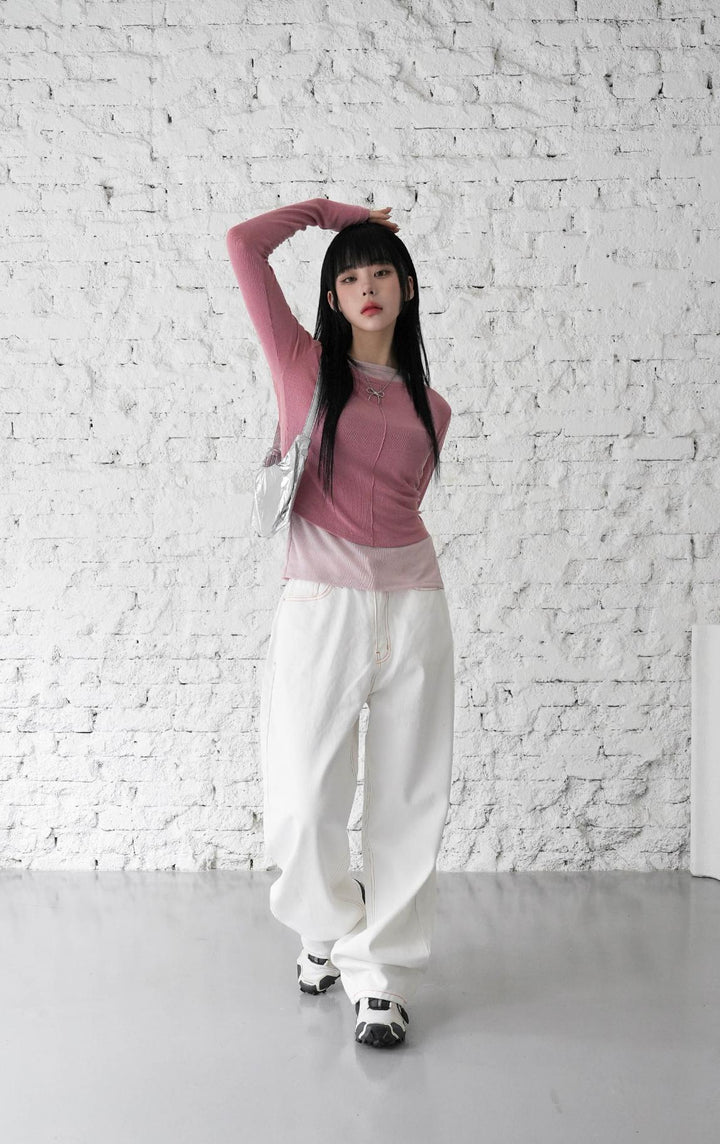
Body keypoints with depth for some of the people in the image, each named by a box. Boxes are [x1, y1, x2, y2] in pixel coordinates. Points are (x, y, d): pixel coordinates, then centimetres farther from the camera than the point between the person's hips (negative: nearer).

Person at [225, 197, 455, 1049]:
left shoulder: (430, 406, 13)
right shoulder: (304, 364, 4)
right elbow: (244, 242, -1)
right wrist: (328, 210, 12)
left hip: (414, 606, 3)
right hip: (322, 609, -3)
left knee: (409, 803, 6)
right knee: (304, 809, -2)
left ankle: (381, 974, 23)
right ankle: (332, 925, 30)